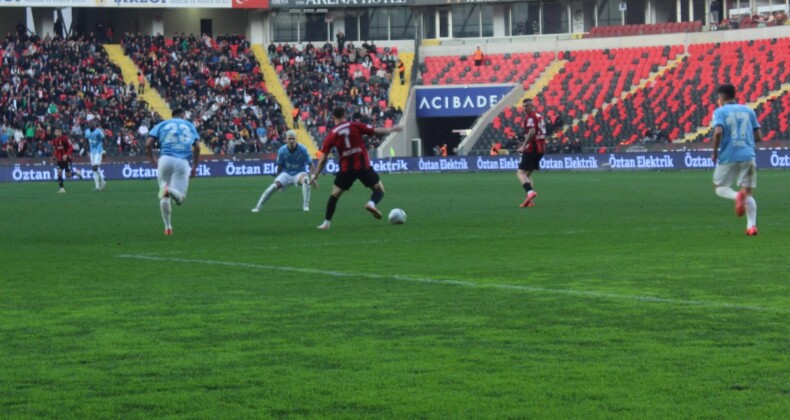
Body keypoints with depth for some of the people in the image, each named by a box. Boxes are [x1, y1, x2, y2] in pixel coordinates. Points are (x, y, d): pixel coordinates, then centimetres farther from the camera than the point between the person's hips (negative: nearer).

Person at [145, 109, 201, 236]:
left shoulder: (162, 125, 17)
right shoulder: (190, 126, 21)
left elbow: (148, 145, 6)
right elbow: (197, 147, 11)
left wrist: (153, 161, 17)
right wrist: (194, 167, 18)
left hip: (165, 159, 0)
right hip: (183, 162, 0)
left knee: (163, 196, 12)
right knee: (180, 198, 3)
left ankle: (167, 226, -1)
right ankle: (170, 190, -32)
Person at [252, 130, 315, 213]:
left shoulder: (302, 149, -16)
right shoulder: (282, 151, -11)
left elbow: (311, 164, -10)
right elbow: (280, 166, 3)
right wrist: (278, 178, 8)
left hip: (299, 174, -1)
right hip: (286, 174, 2)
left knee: (305, 179, -35)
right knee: (274, 186, -20)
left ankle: (306, 205, -25)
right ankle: (258, 206, -8)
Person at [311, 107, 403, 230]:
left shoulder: (331, 135, 1)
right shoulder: (355, 126, 0)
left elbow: (323, 159, 2)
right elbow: (376, 131, 2)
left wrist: (315, 176, 9)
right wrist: (392, 129, 18)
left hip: (346, 168, 1)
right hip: (363, 165, -1)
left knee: (334, 195, 16)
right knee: (379, 189, 11)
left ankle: (326, 223, 14)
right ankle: (372, 203, -21)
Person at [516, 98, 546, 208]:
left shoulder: (530, 117, -10)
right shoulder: (539, 116, 18)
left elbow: (532, 132, -25)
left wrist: (524, 146, -28)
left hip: (531, 149, -9)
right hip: (540, 148, 9)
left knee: (521, 173, -9)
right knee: (527, 174, 16)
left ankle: (530, 192, -32)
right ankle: (530, 201, 7)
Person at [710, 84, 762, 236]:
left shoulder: (720, 112, 1)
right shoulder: (748, 111, 13)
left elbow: (718, 132, -17)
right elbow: (758, 136, 10)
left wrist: (715, 152, -4)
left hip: (728, 156, -3)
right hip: (747, 156, 3)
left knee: (720, 187, 13)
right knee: (748, 192, 6)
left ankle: (737, 196, -21)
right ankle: (751, 225, -11)